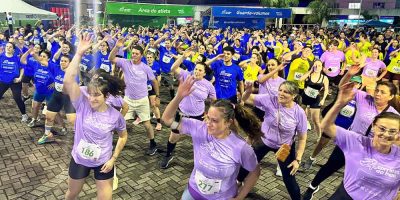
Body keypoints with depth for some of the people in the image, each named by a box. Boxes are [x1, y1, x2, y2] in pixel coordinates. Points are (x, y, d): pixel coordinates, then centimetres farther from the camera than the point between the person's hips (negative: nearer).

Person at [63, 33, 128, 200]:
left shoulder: (115, 116, -19)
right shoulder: (82, 105, -18)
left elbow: (123, 136, -1)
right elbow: (68, 81, -32)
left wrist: (113, 158, -6)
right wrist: (79, 54, -36)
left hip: (103, 162, -1)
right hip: (79, 159, 2)